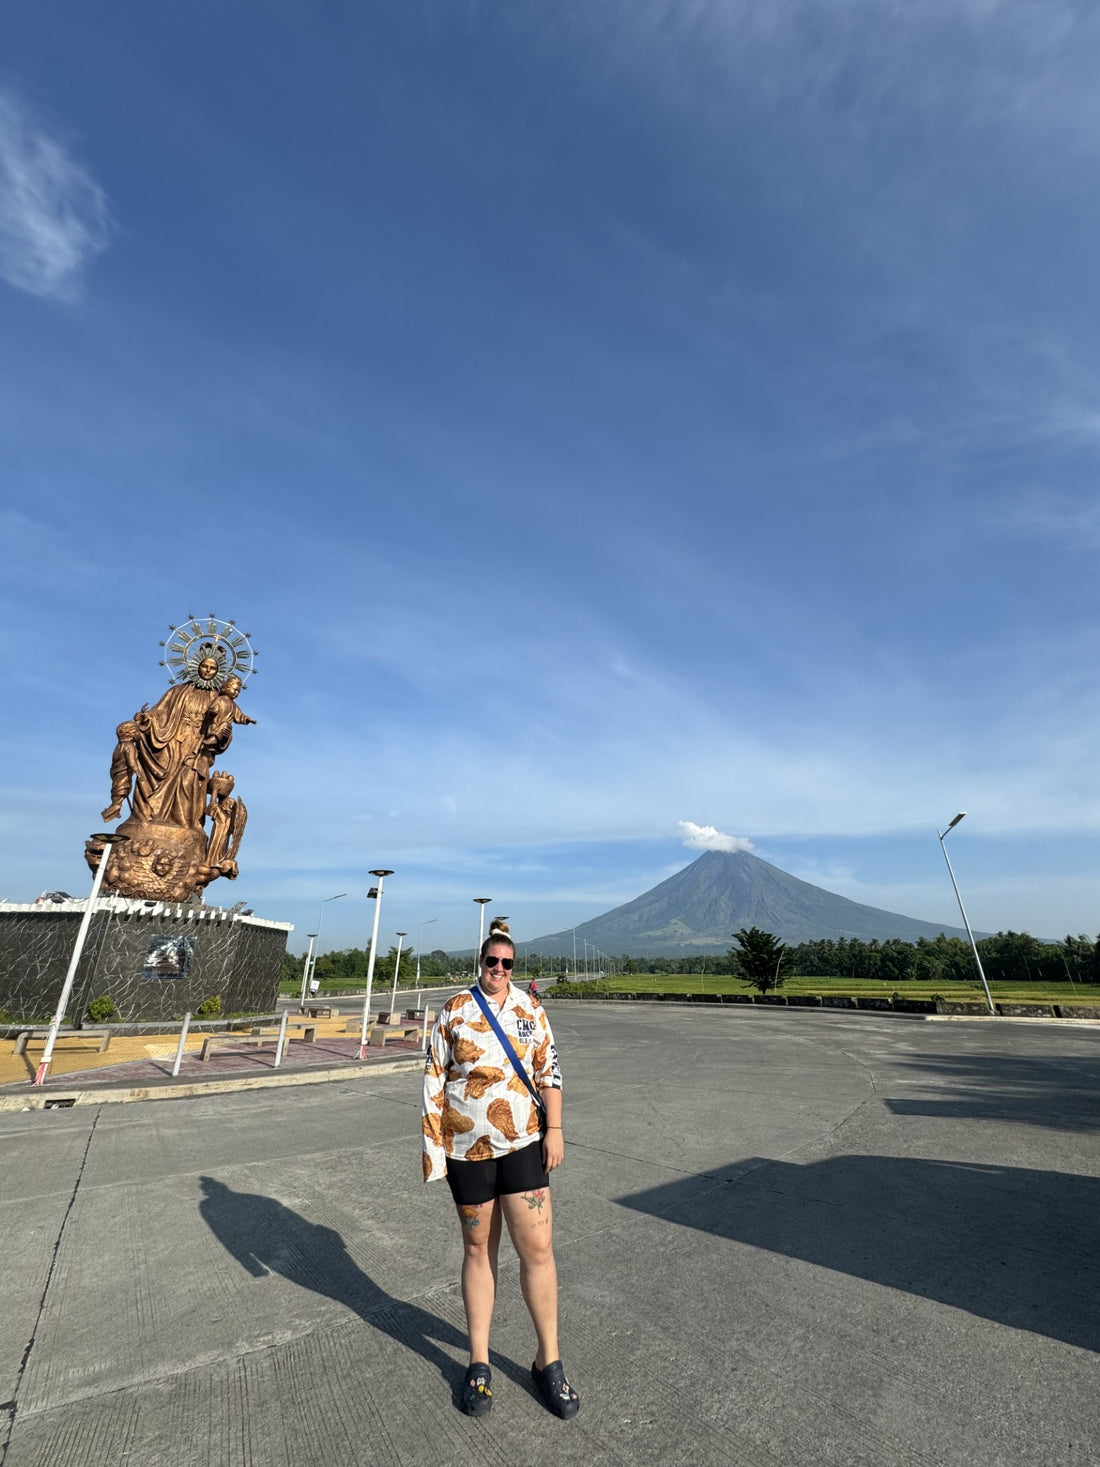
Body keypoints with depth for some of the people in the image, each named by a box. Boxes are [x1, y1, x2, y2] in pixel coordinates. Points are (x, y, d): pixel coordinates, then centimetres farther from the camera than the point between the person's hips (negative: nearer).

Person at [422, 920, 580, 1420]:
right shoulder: (454, 1010, -7)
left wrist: (554, 1129, -2)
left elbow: (549, 1070, 2)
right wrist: (432, 1142, -3)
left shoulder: (530, 1009, -2)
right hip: (467, 1147, -1)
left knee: (537, 1247, 3)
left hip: (523, 1142, 1)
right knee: (478, 1249, 15)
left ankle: (548, 1361, 26)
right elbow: (434, 1077, -3)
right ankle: (479, 1363, 35)